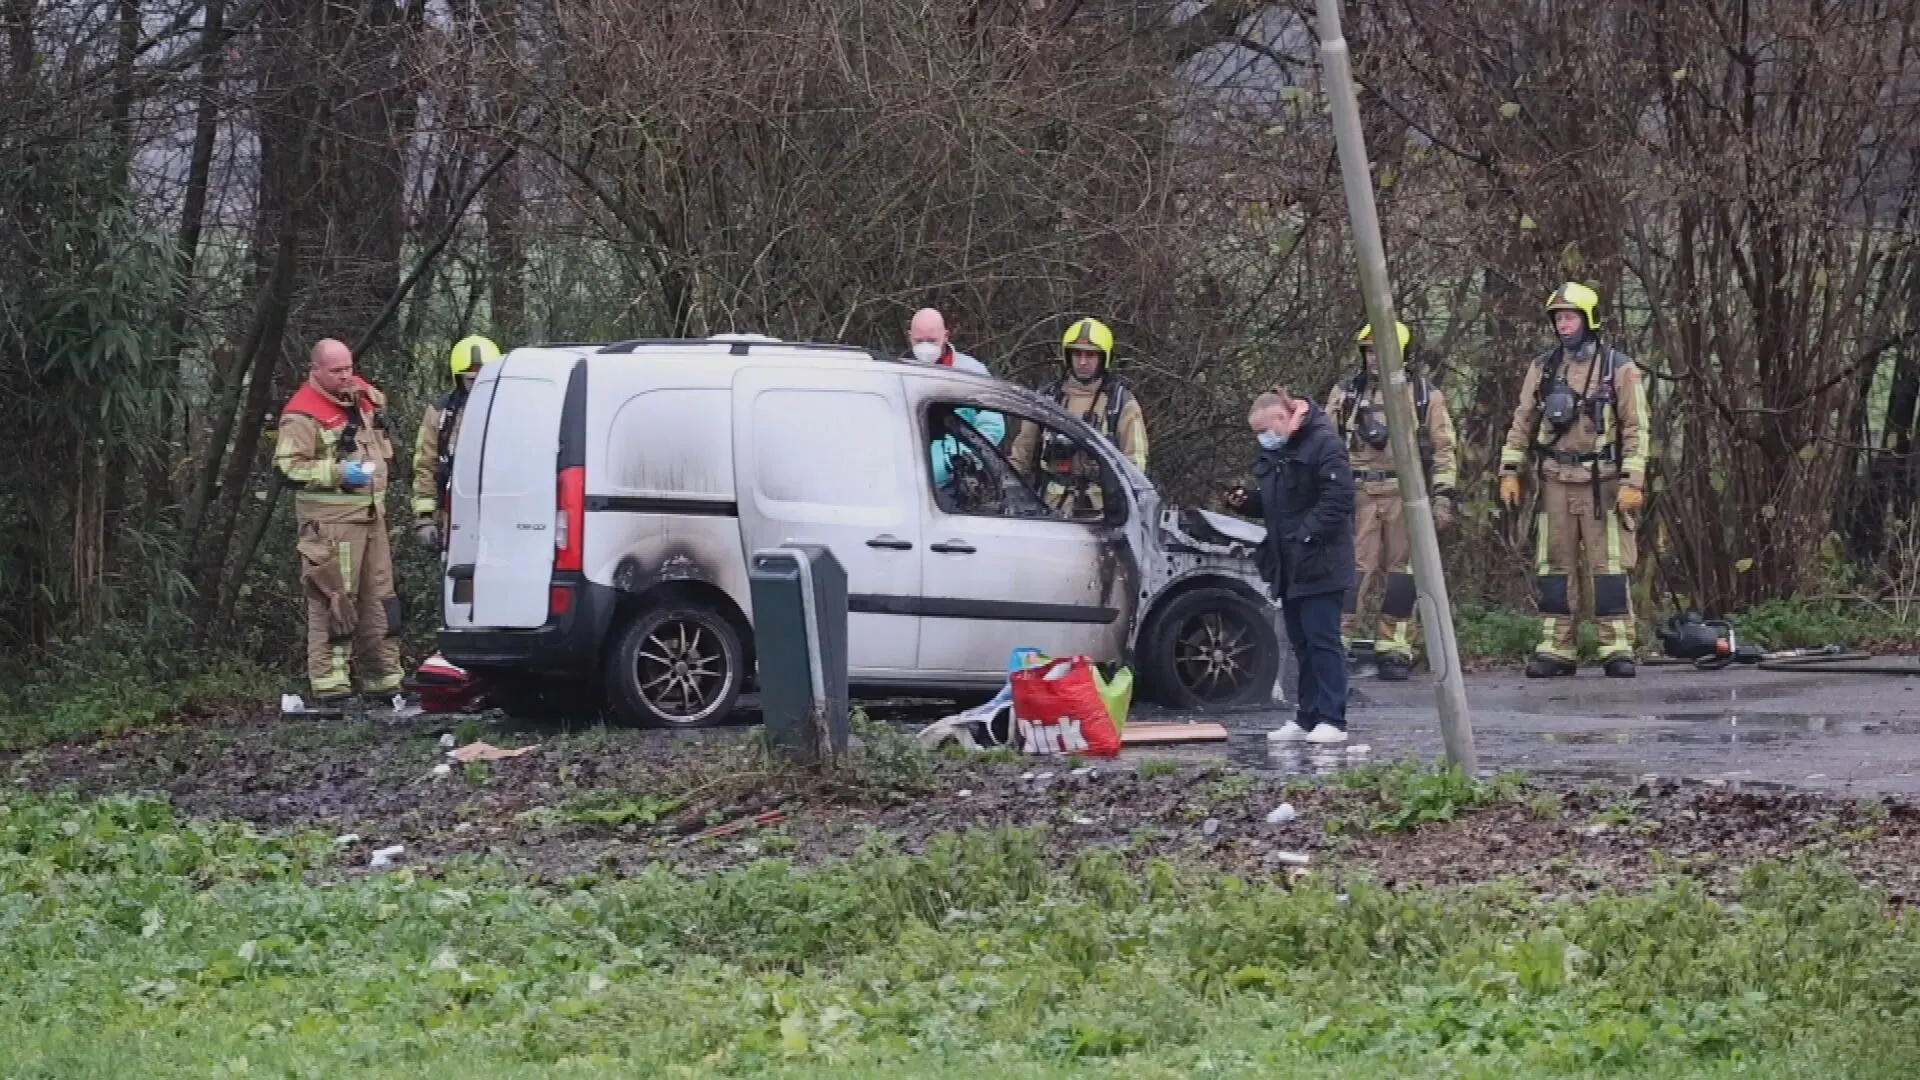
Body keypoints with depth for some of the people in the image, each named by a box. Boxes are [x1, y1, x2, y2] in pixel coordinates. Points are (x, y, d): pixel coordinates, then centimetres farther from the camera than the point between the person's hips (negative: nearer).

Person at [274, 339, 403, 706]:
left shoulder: (366, 396, 12)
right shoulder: (302, 415, -14)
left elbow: (382, 439, 31)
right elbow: (287, 467, -19)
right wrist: (337, 473, -25)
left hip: (371, 514, 9)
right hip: (330, 521, -8)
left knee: (379, 599, 13)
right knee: (333, 601, -11)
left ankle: (382, 678, 22)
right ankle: (330, 684, -10)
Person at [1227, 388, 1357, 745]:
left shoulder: (1323, 444, -14)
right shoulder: (1275, 451, 15)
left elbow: (1337, 499, -20)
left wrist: (1306, 535, -23)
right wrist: (1245, 502, 6)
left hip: (1319, 565, -9)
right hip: (1289, 566, 9)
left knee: (1322, 640, -9)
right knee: (1301, 643, 11)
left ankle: (1332, 720, -7)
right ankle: (1307, 719, 15)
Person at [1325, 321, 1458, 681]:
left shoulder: (1425, 396, 6)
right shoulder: (1346, 392, 9)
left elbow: (1443, 449, 6)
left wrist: (1443, 495, -3)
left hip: (1406, 494, 0)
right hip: (1358, 492, 0)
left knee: (1401, 571, 2)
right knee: (1353, 567, -9)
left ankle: (1394, 650, 7)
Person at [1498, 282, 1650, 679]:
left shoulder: (1618, 368, -2)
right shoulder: (1542, 367, 10)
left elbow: (1636, 428, -4)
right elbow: (1523, 422, 12)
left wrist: (1633, 482, -12)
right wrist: (1509, 472, 5)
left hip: (1603, 482, -4)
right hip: (1556, 481, 4)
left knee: (1610, 565, -5)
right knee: (1552, 567, 4)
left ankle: (1617, 649, -3)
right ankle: (1555, 649, 8)